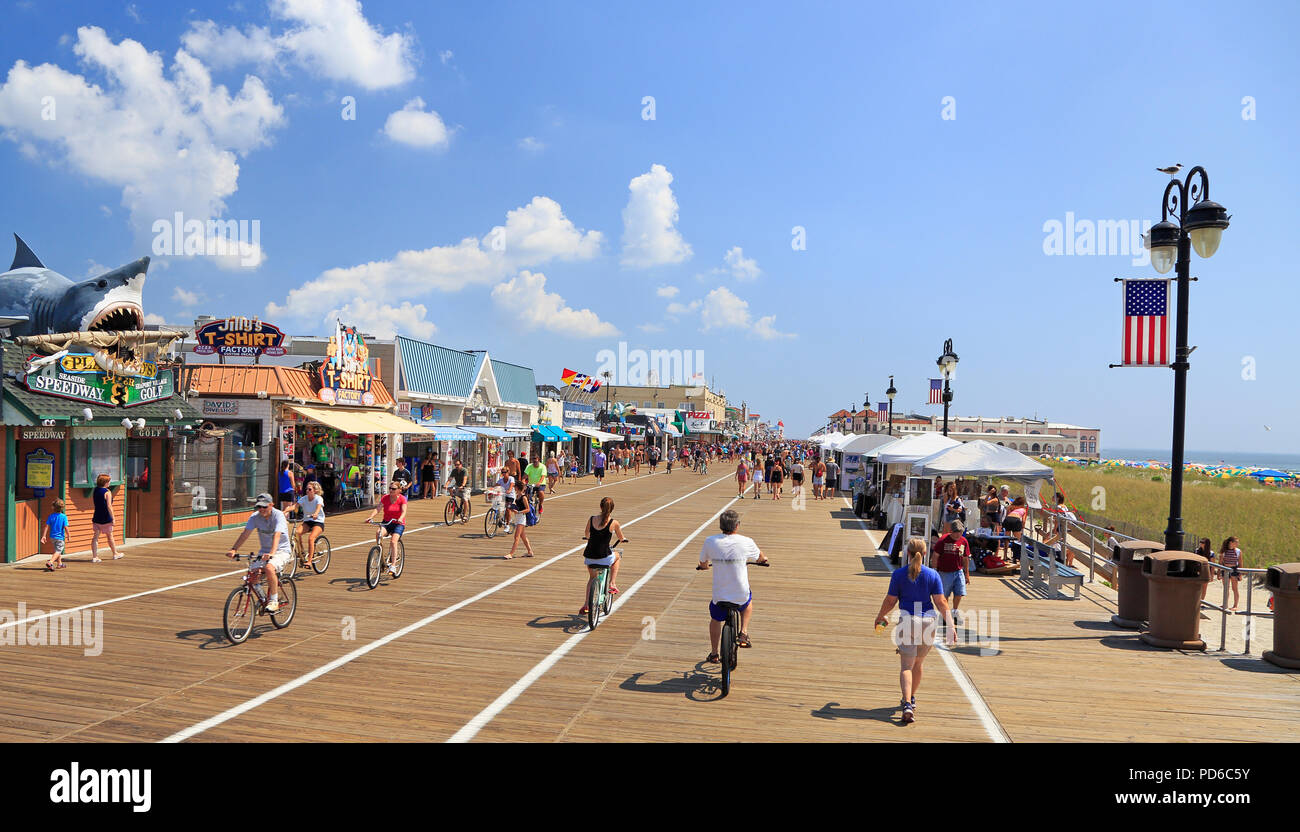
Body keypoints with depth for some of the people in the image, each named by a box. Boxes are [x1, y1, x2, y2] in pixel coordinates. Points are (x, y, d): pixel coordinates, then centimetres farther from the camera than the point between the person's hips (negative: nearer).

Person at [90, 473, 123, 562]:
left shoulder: (96, 490, 5)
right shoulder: (107, 492, -15)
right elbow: (109, 506, -20)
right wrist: (113, 518, -16)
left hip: (96, 518, 6)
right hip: (106, 519, -6)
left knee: (95, 537, 4)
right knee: (110, 536, 10)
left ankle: (94, 557, 1)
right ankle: (115, 554, 26)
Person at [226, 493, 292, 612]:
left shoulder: (278, 515, -19)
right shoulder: (255, 516, -4)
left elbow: (277, 535, -32)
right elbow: (245, 533, -12)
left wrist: (271, 553, -47)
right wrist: (233, 550, -26)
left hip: (281, 550, -5)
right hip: (264, 551, 5)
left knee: (269, 568, -32)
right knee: (253, 574, -16)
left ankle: (274, 601, -18)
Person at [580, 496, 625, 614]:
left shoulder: (591, 519, -1)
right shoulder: (614, 523, -8)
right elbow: (621, 539, 10)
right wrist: (622, 539, 35)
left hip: (589, 557, 3)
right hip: (604, 557, -3)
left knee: (592, 577, 30)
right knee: (617, 556, 33)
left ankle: (585, 606, 28)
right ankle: (612, 584, 25)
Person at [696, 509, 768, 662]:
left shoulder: (710, 542, -10)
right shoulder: (746, 542, -11)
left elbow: (703, 563, 8)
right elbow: (760, 557, 12)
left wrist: (705, 566, 34)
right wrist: (763, 559, 37)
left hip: (719, 595, 1)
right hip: (741, 595, 0)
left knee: (715, 619, 30)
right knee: (749, 600, 36)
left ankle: (713, 653, 37)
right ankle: (744, 633, 24)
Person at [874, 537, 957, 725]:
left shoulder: (899, 574, -3)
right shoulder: (933, 575, 1)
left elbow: (890, 600, 2)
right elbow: (941, 602, -5)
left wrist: (880, 616, 18)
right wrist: (951, 625, -3)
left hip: (907, 619, -3)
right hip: (929, 620, 3)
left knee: (906, 666, -4)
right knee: (918, 663, 20)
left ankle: (907, 705, -21)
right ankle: (911, 699, 35)